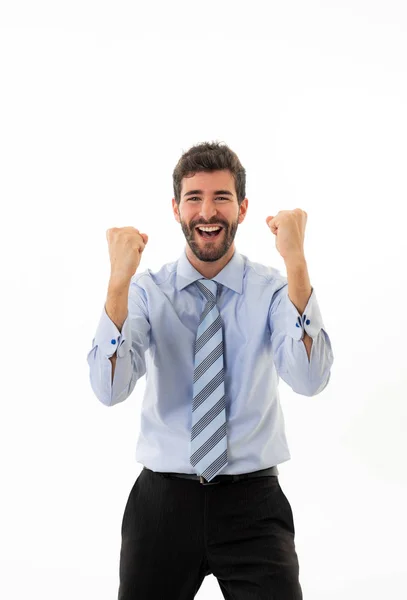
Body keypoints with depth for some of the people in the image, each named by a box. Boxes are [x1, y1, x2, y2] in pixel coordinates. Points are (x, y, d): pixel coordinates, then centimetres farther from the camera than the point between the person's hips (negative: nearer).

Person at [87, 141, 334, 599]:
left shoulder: (273, 290, -6)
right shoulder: (147, 291, -4)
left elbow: (309, 380, -23)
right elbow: (108, 389, -17)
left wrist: (296, 264, -31)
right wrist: (119, 281, -28)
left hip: (252, 505, -1)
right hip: (163, 499, 1)